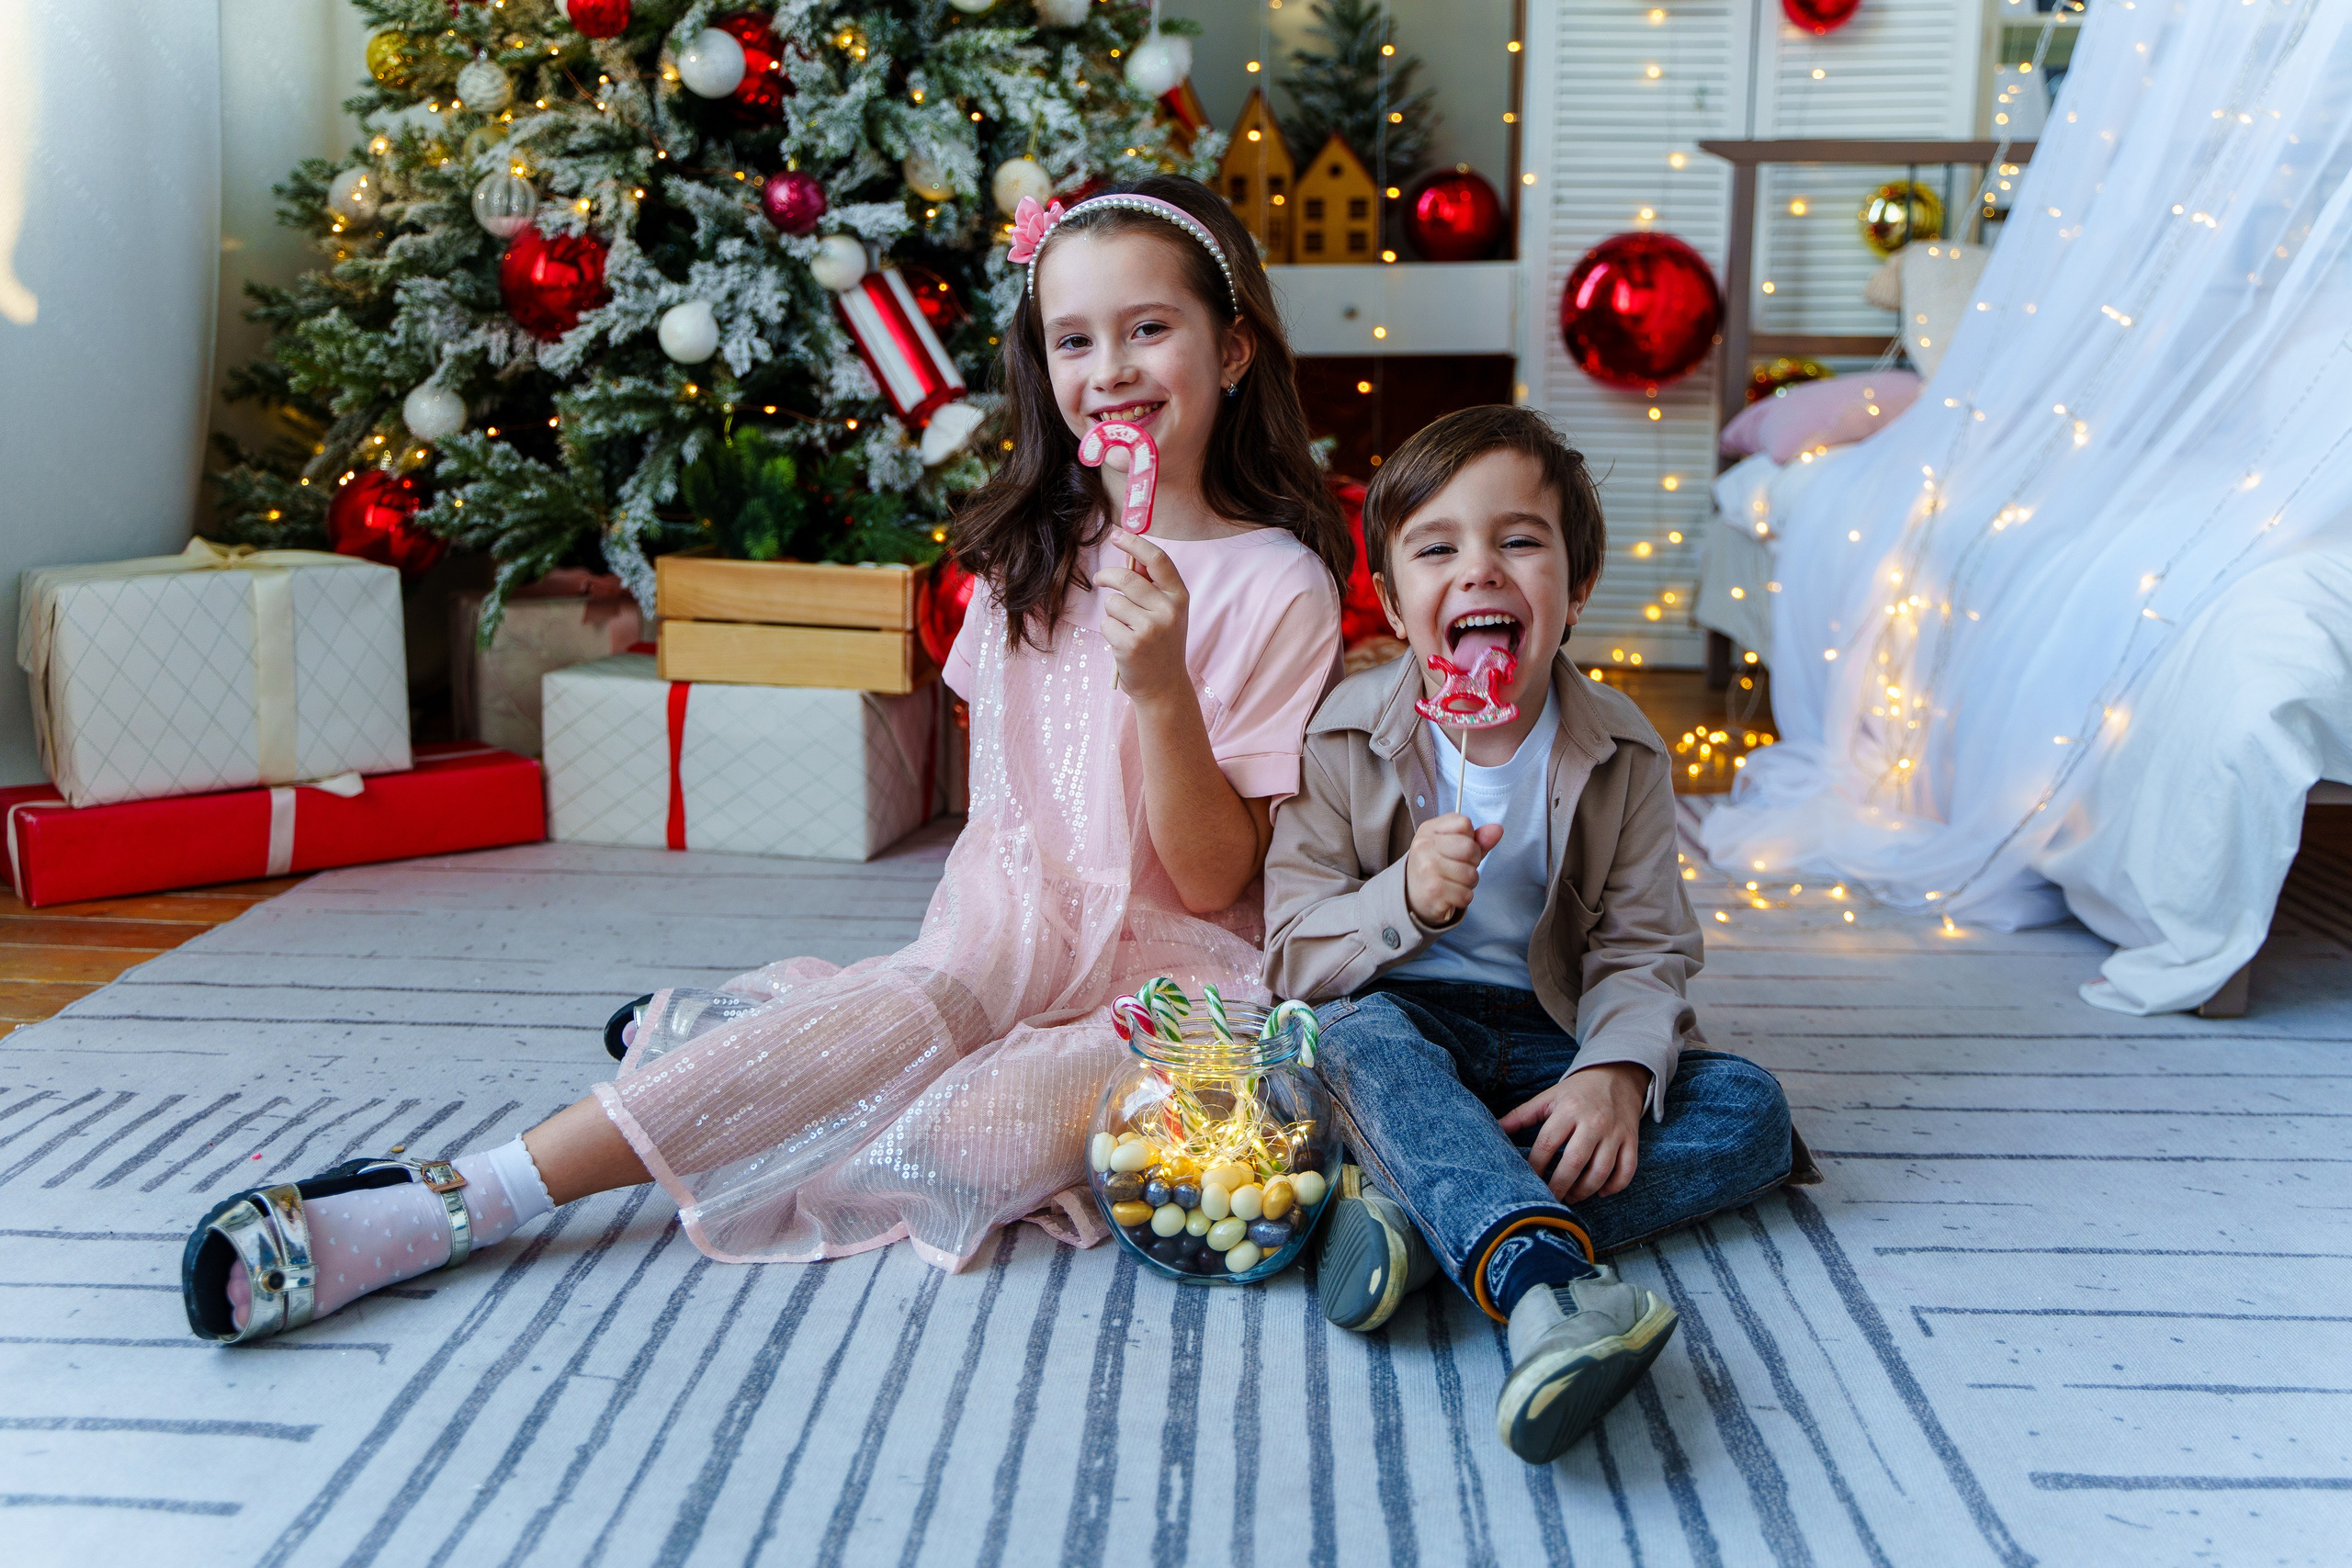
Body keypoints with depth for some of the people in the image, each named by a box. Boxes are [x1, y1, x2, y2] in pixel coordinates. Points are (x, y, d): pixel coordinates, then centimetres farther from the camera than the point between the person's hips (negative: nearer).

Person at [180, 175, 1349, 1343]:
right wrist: (964, 930, 2)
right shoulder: (1032, 549, 12)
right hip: (1011, 932, 5)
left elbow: (1215, 879, -10)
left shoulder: (1278, 584, -8)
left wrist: (1161, 686, -25)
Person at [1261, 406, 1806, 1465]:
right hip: (1400, 1033, -3)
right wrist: (1408, 901, -30)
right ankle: (1546, 1286, -58)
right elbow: (1294, 957, -9)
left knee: (1752, 1109, -18)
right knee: (1363, 1033, -36)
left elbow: (1641, 950, -2)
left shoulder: (1620, 751, -2)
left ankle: (1419, 1215, -35)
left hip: (1546, 1041, 3)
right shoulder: (1341, 742, -7)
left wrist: (1617, 1071, -24)